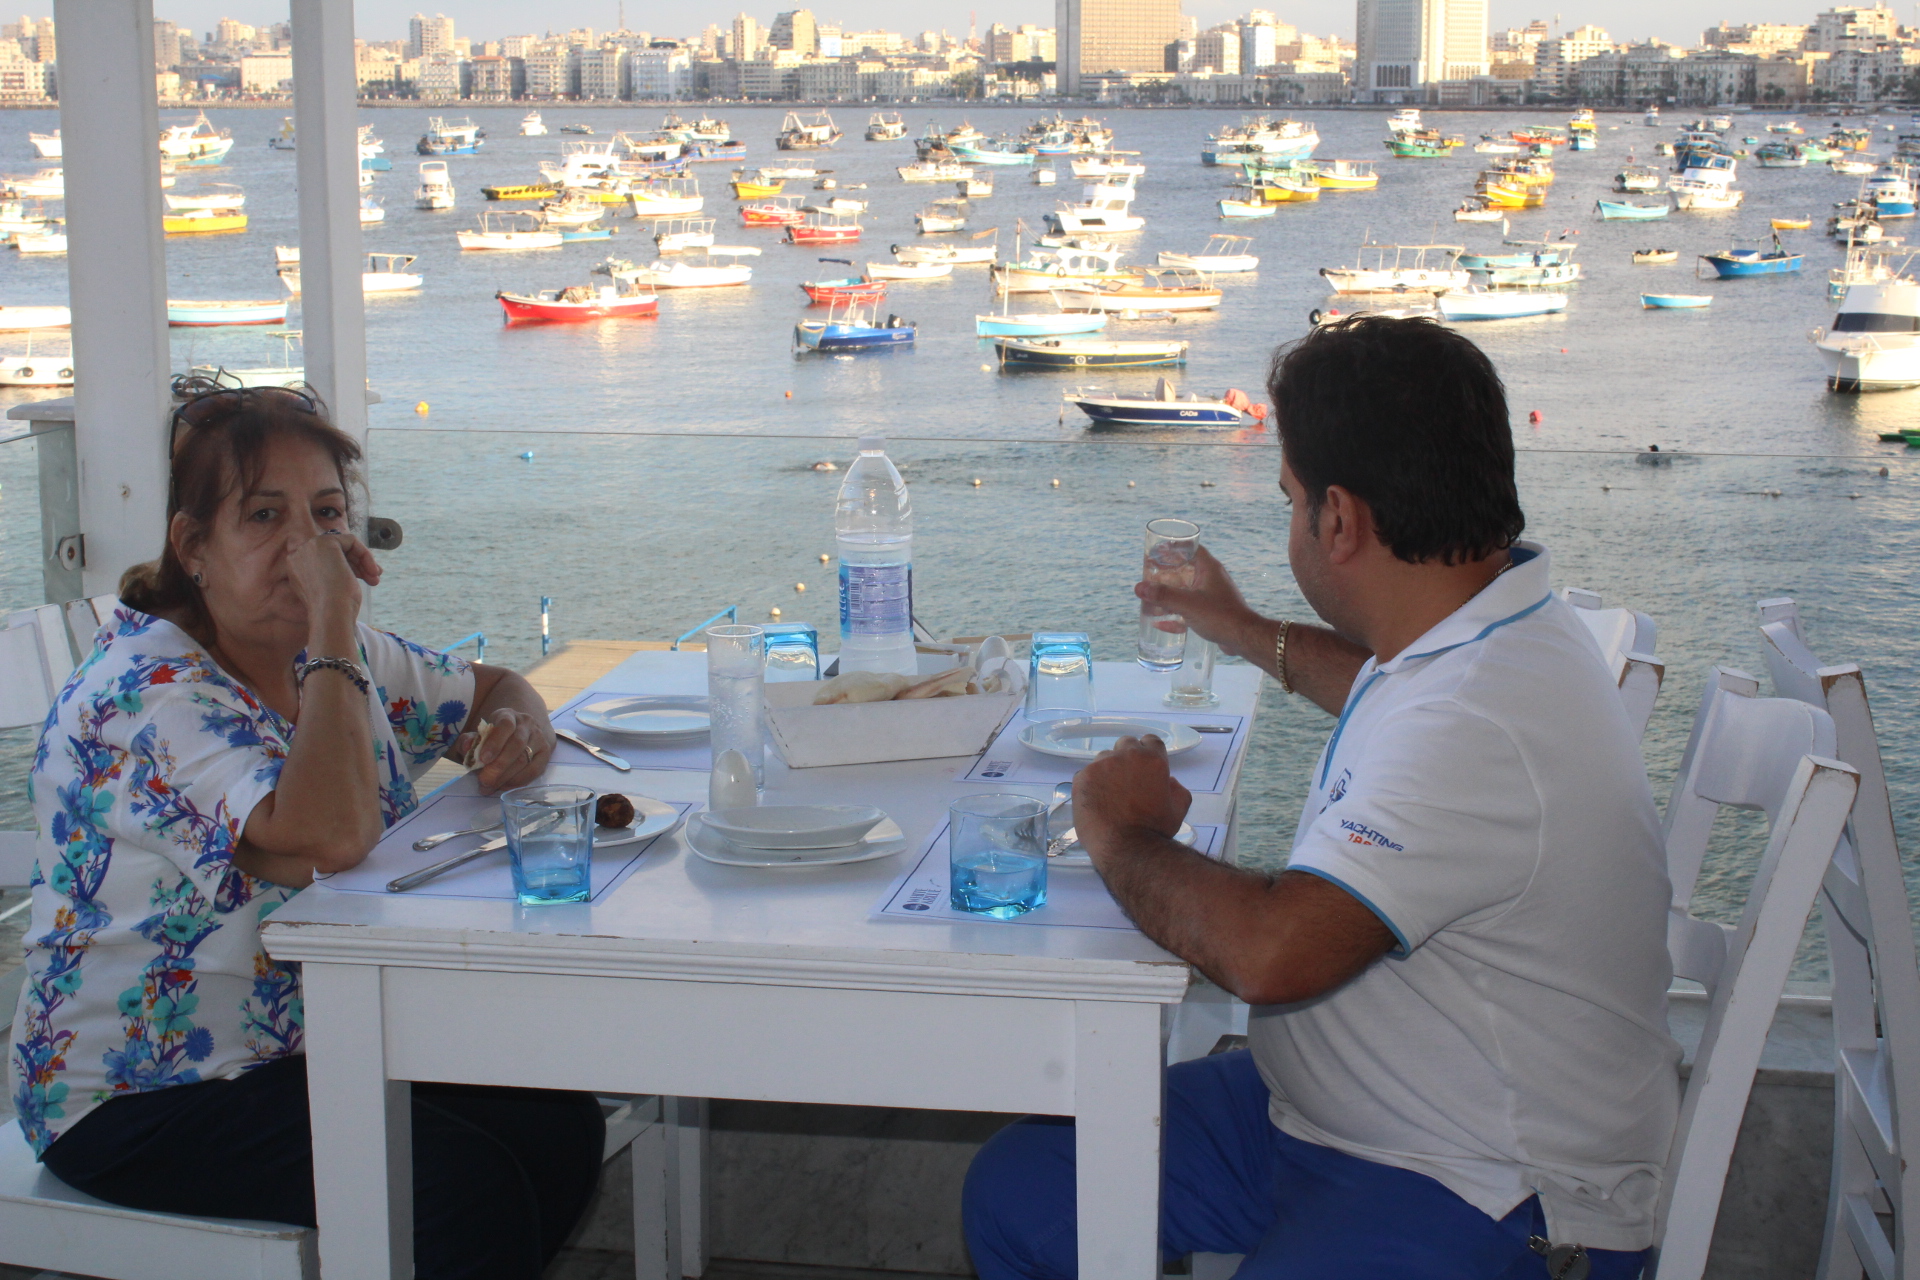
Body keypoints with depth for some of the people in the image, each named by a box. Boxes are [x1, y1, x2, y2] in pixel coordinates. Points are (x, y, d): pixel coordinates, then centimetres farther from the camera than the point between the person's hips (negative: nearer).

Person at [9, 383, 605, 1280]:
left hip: (318, 1044, 8)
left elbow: (496, 688, 20)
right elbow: (329, 835, -37)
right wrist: (334, 626, -29)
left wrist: (521, 728, -5)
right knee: (464, 1187, -23)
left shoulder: (341, 658, 3)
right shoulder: (144, 691, -22)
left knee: (561, 1128, -10)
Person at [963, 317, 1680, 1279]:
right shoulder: (1484, 621, 4)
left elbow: (1272, 952, -35)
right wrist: (1249, 634, 44)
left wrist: (1123, 838, -16)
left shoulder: (1477, 729, -30)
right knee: (1016, 1192, 6)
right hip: (1339, 1112, 10)